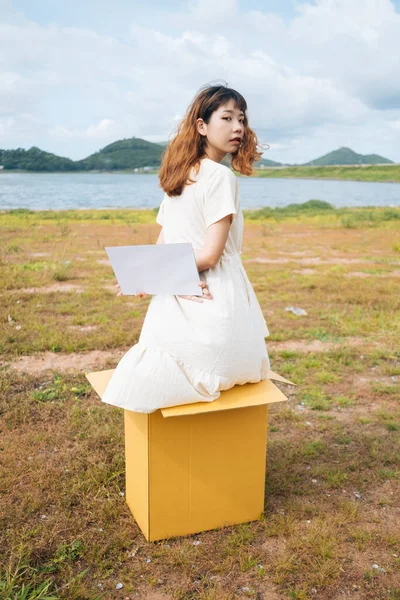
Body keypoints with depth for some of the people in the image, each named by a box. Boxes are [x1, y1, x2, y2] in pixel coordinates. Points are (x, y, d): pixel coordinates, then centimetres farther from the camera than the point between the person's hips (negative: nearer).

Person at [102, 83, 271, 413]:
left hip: (178, 301, 7)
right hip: (213, 305, -7)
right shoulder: (221, 177, -12)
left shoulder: (178, 176, 12)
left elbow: (162, 246, 13)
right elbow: (210, 254, -16)